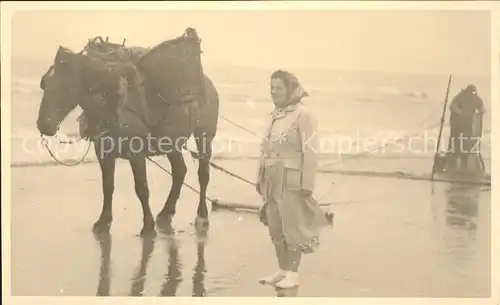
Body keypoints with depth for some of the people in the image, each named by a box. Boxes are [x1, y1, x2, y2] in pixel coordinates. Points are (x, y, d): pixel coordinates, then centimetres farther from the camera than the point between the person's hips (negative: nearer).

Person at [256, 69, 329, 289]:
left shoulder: (303, 115, -10)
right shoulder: (275, 115, 12)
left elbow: (311, 152, -13)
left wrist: (307, 184, -17)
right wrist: (261, 178, 15)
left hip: (292, 180, -7)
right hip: (273, 180, 7)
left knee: (293, 226, -2)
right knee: (275, 227, 11)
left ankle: (293, 273, 7)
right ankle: (282, 270, 22)